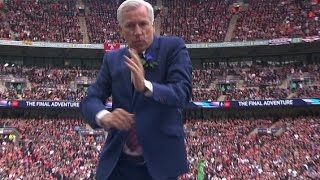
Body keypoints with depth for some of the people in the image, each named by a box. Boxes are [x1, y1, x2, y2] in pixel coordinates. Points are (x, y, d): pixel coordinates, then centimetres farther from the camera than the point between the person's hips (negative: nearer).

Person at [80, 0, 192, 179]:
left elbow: (182, 93, -17)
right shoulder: (112, 59, 5)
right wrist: (105, 116, -23)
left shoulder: (173, 47, -5)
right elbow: (91, 99, -1)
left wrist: (146, 86, -34)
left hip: (161, 159, -2)